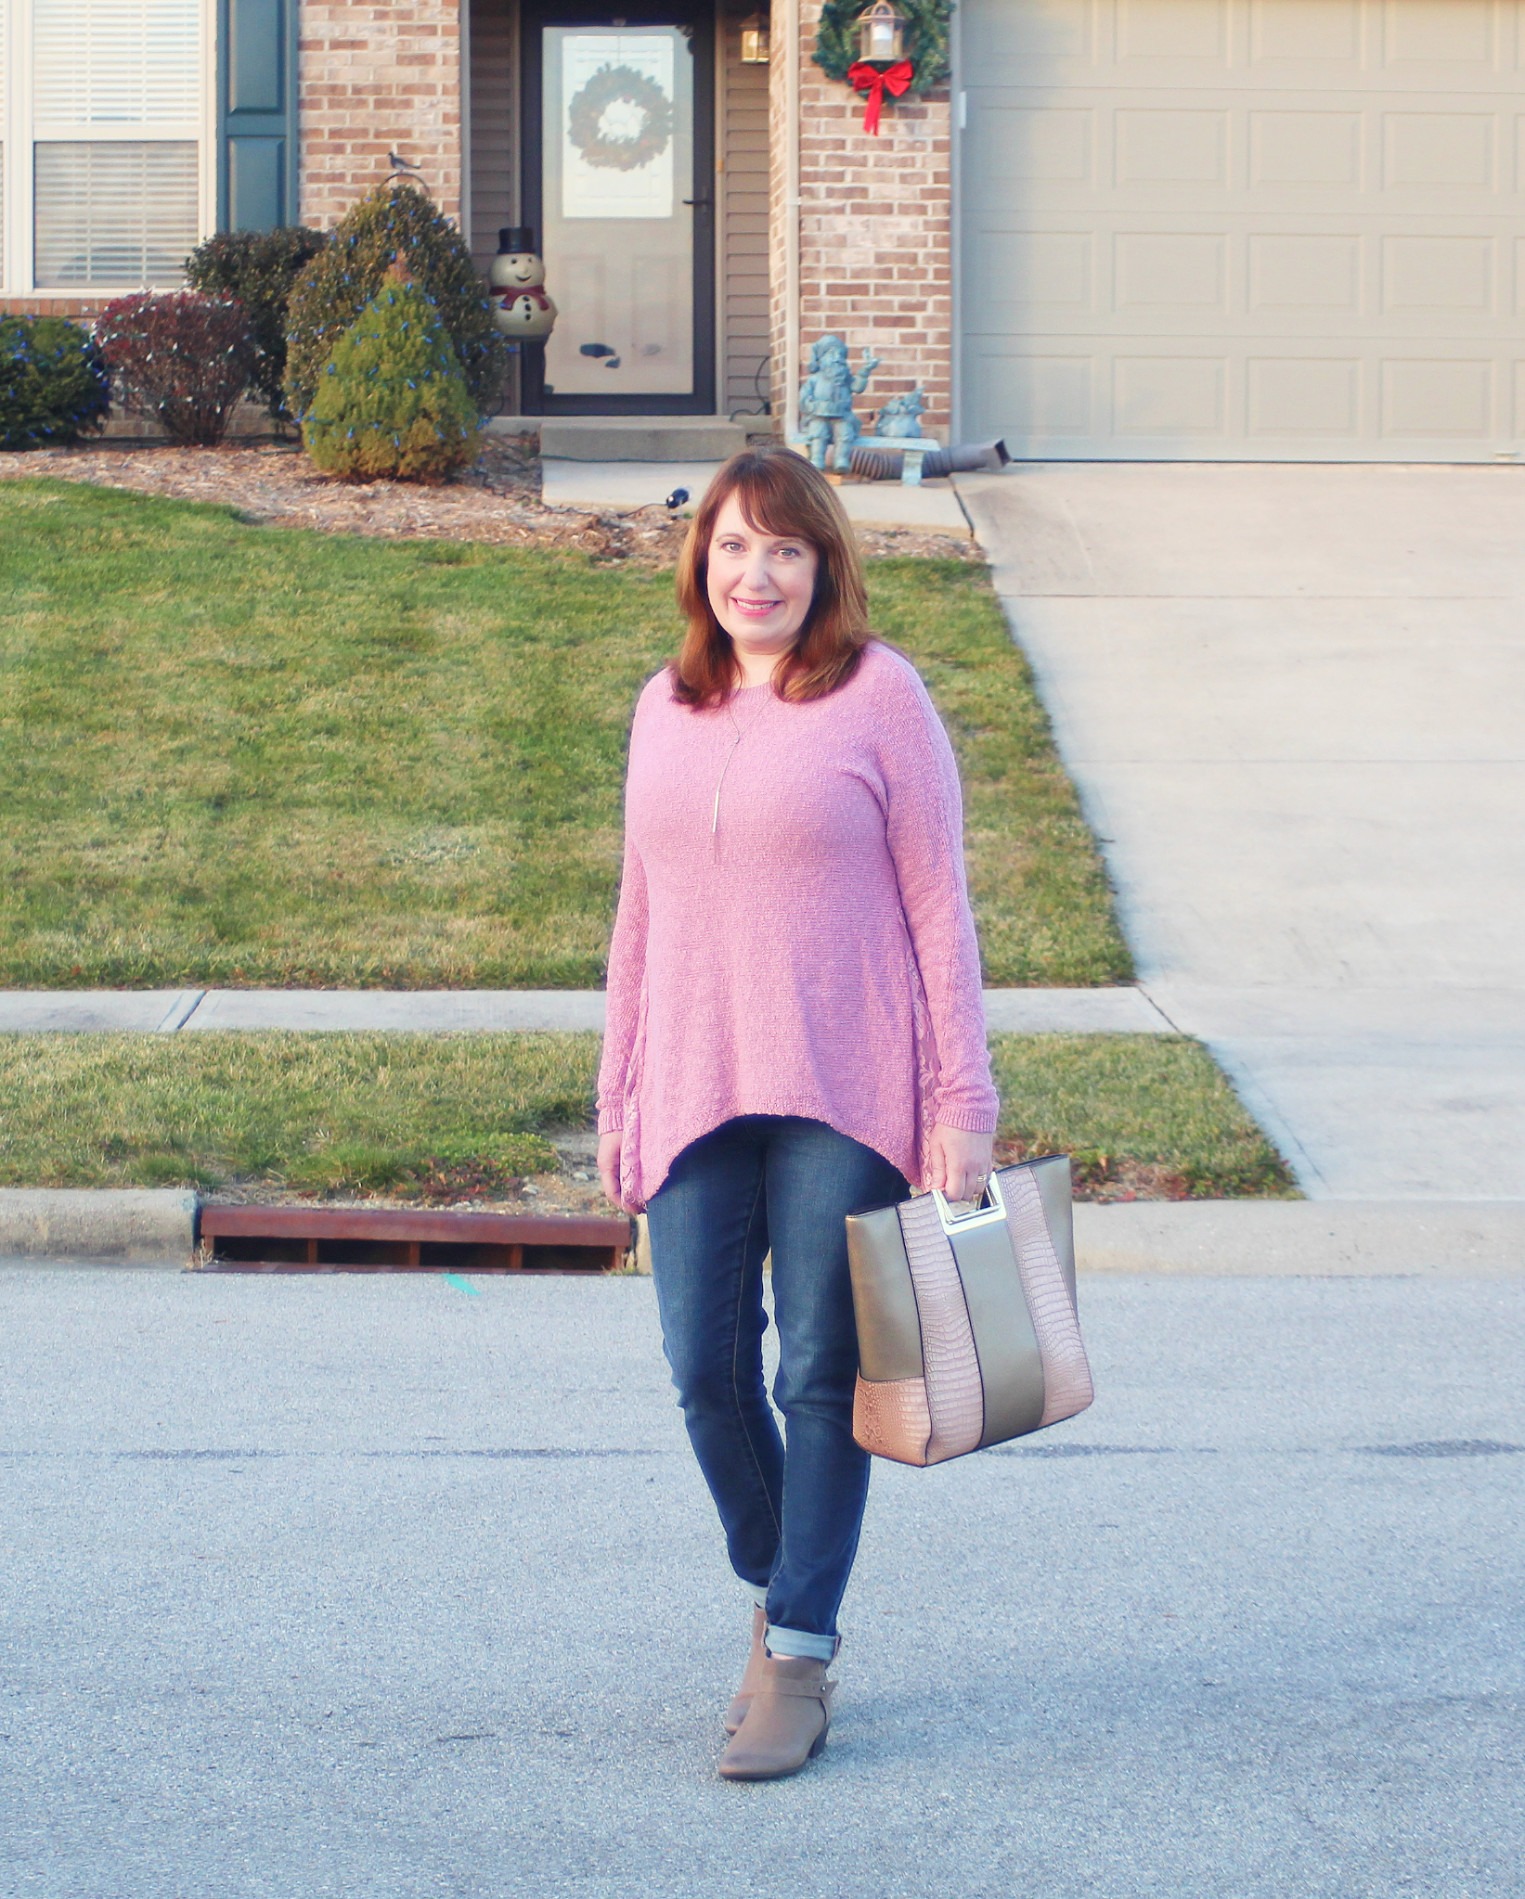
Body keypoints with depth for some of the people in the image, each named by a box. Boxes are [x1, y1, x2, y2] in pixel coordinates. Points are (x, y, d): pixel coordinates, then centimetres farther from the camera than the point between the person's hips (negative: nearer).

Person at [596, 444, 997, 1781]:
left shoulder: (879, 696, -3)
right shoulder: (667, 709, 12)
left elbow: (938, 907, -3)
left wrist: (962, 1105, -7)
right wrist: (617, 1094, 15)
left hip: (842, 1093, -4)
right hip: (695, 1094, 4)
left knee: (822, 1376, 0)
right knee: (706, 1370, 3)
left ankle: (799, 1661, 8)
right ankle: (776, 1599, 26)